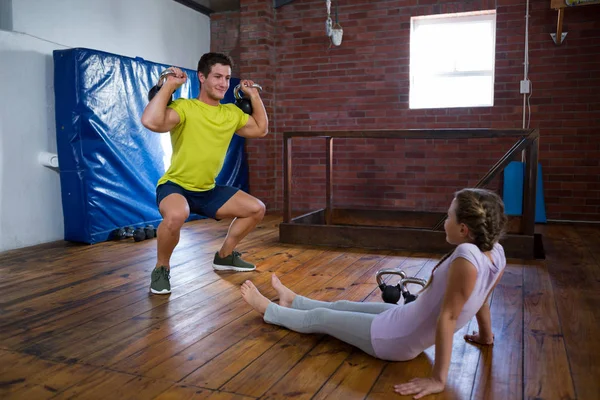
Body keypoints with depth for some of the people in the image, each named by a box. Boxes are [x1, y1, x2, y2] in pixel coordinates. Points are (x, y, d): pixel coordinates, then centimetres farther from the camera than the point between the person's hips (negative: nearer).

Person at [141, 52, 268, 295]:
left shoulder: (232, 112, 4)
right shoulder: (184, 108, -19)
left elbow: (261, 129, 17)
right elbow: (151, 122, -37)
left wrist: (254, 95, 12)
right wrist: (169, 85, -27)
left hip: (208, 190, 7)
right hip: (175, 186, -7)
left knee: (256, 209, 4)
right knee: (176, 215, -41)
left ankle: (224, 256, 23)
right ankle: (161, 268, -10)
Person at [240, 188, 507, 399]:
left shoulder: (466, 257, -35)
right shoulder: (496, 253, -8)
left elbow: (448, 317, -32)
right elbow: (481, 301, 6)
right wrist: (485, 336, 23)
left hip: (398, 340, -8)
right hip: (408, 320, 8)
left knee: (319, 318, 14)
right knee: (343, 306, 27)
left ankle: (268, 309, 40)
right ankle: (292, 301, 53)